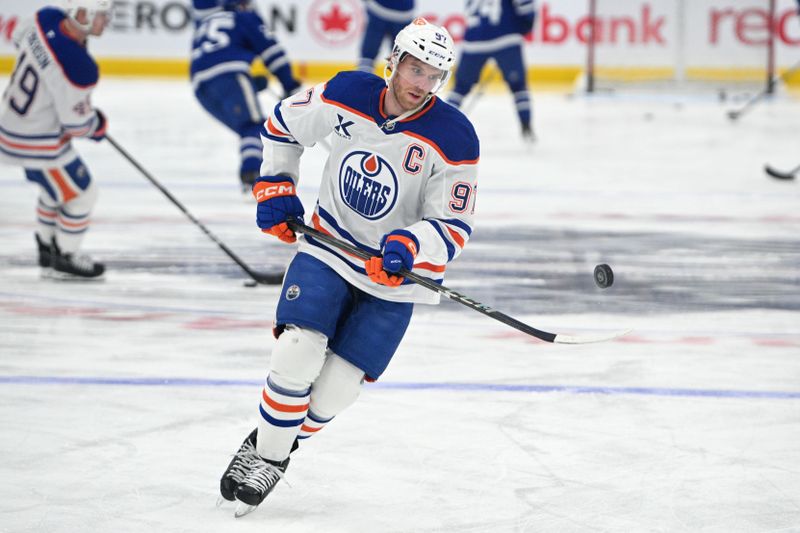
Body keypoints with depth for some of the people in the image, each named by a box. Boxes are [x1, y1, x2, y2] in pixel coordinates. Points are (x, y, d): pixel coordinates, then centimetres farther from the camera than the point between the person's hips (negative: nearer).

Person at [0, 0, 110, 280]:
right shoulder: (78, 68, -35)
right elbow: (76, 123, -24)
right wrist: (99, 126, 0)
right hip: (36, 142, -9)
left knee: (55, 188, 29)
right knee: (82, 193, 12)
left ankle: (47, 251, 44)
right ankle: (65, 259, 27)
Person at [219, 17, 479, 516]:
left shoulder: (454, 138, -18)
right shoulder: (345, 95, -11)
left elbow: (453, 225, -16)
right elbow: (283, 124, 9)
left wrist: (406, 249, -33)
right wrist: (275, 189, 4)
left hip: (395, 274, -1)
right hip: (329, 247, 1)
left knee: (336, 388, -5)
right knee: (296, 355, -17)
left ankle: (273, 456, 20)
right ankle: (263, 451, 5)